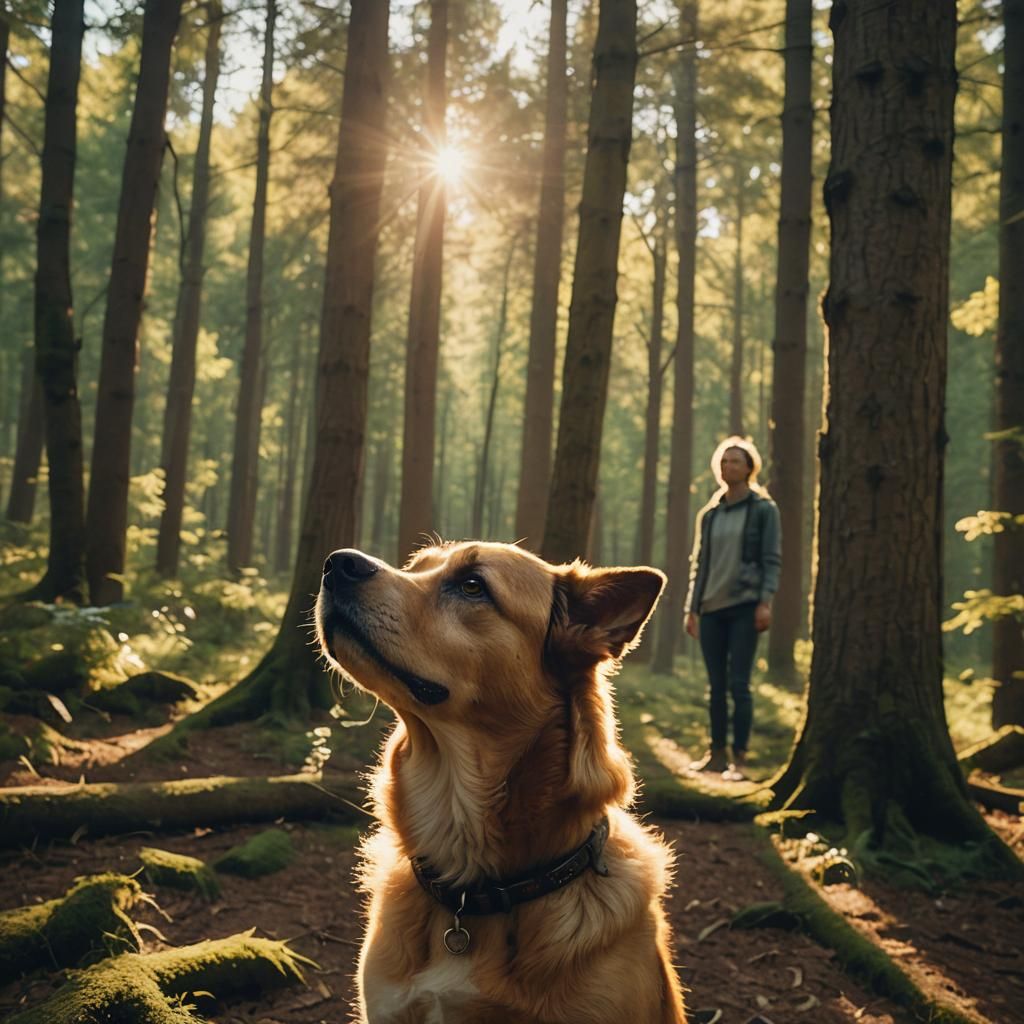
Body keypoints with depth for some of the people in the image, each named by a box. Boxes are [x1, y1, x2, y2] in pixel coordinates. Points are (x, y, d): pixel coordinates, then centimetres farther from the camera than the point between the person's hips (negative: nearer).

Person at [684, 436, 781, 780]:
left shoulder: (764, 509, 2)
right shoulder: (708, 514, 14)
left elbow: (772, 559, -4)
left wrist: (765, 602, -15)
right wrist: (691, 608, 10)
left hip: (744, 606, -4)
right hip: (711, 609, 4)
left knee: (738, 684, -7)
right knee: (716, 686, 7)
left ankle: (739, 758, -2)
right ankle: (717, 752, 15)